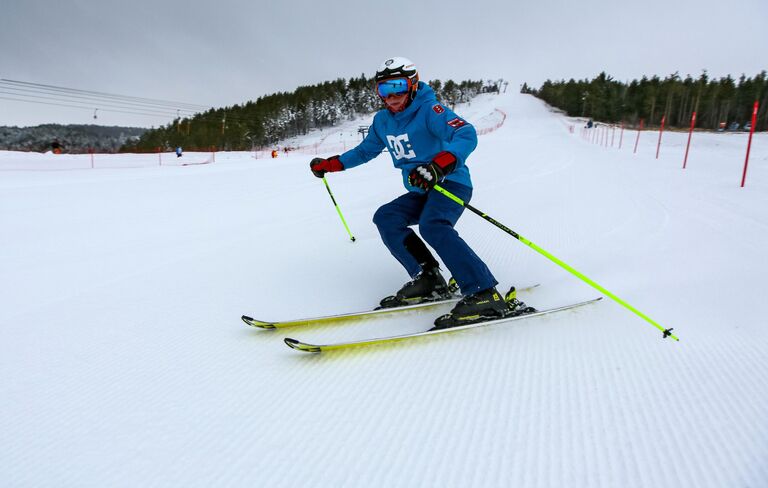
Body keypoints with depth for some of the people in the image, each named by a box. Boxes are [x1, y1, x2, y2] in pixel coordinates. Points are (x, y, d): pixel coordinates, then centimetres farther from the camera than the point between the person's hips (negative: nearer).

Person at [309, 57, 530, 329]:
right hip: (421, 193, 8)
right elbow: (365, 151, 25)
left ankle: (485, 296, -36)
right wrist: (329, 164, 23)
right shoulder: (383, 120, 8)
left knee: (432, 226, -33)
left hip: (451, 183, -8)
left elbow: (466, 135, -30)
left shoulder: (429, 110, -14)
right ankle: (427, 279, -12)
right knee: (385, 217, -9)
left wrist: (439, 165, -48)